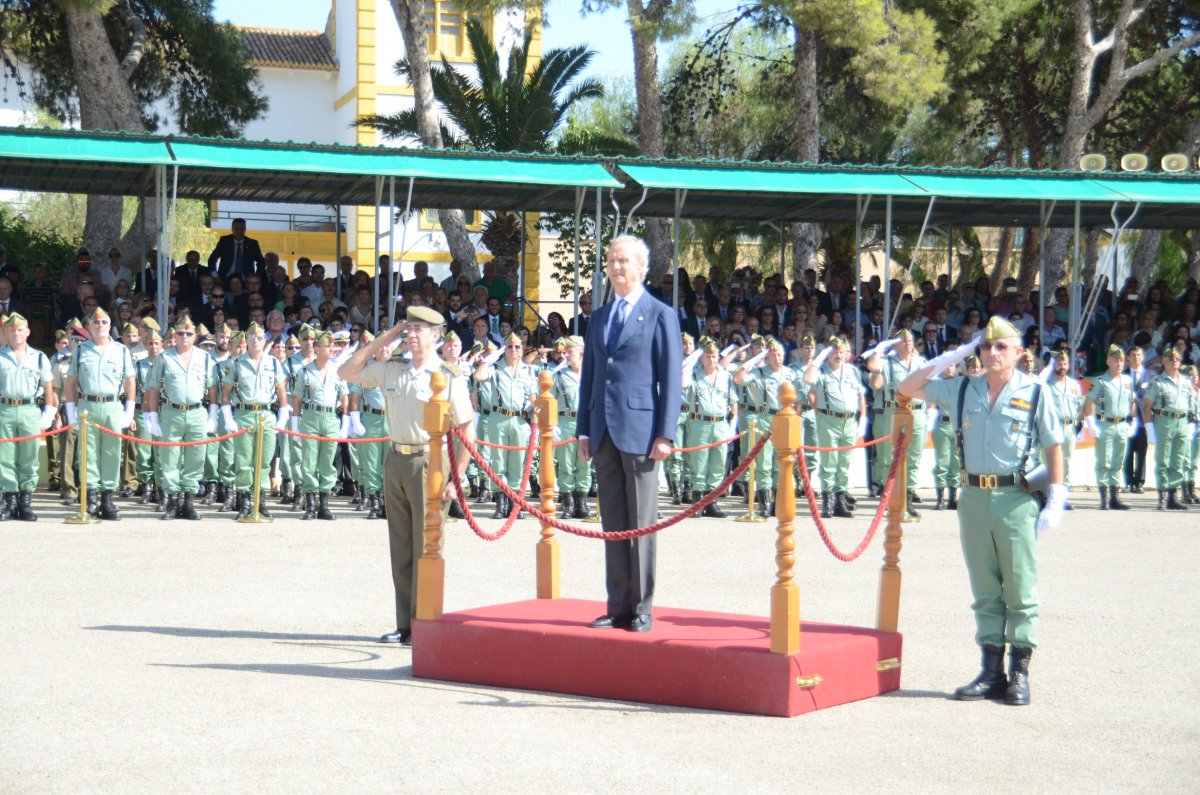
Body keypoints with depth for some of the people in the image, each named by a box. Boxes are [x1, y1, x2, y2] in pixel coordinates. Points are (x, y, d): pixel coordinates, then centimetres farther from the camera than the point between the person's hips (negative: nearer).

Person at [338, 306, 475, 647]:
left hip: (430, 462, -6)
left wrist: (455, 478, -12)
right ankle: (405, 625, 16)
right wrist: (380, 341, 8)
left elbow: (467, 433, -7)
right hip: (395, 461, 6)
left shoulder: (449, 378, -6)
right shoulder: (390, 370, 9)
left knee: (426, 547, -2)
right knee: (400, 548, 9)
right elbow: (346, 372, 16)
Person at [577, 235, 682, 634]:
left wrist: (665, 434, -11)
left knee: (641, 522, -1)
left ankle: (642, 609, 4)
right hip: (604, 433, 5)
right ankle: (618, 606, 12)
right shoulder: (598, 318, 17)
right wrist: (584, 430, 11)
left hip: (640, 432, -5)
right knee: (612, 523, 7)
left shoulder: (660, 315, 0)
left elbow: (671, 379, -4)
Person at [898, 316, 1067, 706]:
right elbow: (907, 389, 13)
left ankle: (1020, 674, 3)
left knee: (1020, 590, -1)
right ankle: (992, 671, 13)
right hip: (974, 498, 4)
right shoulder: (962, 390, 9)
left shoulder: (1034, 393, 0)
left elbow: (1053, 447, 2)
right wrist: (949, 358, 4)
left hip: (1017, 499, -4)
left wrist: (1055, 501, -4)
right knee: (985, 591, 8)